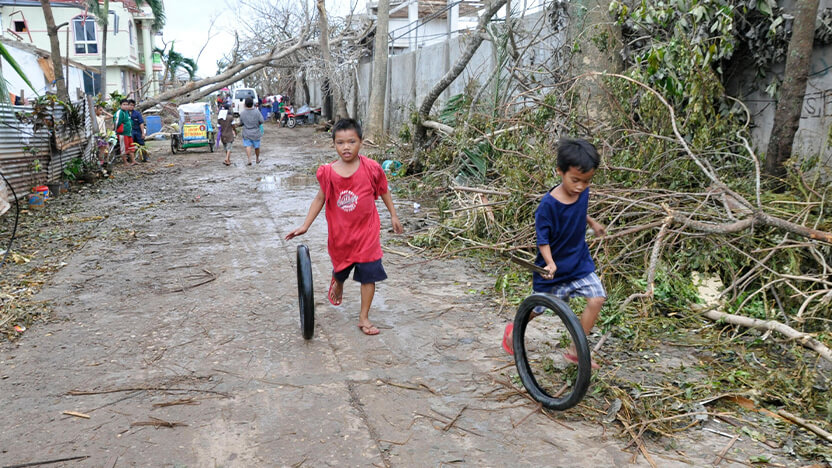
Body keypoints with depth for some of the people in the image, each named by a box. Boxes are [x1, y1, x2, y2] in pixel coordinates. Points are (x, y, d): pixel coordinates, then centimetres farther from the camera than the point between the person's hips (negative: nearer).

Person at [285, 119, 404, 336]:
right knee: (340, 269, 20)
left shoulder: (371, 168, -12)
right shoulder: (328, 173, -10)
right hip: (339, 232, 1)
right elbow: (320, 199, 1)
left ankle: (364, 317, 14)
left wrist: (393, 216, 10)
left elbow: (383, 191, 4)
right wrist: (305, 226, -1)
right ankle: (337, 284, 59)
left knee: (369, 274, -1)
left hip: (366, 231, -1)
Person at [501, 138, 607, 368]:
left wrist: (593, 223, 15)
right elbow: (542, 239, -21)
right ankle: (513, 331, 44)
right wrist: (550, 263, -34)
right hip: (553, 267, -5)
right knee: (537, 308, 11)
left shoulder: (583, 193, -6)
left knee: (597, 299, -12)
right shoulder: (548, 205, -26)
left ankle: (575, 350, 2)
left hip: (580, 261, 5)